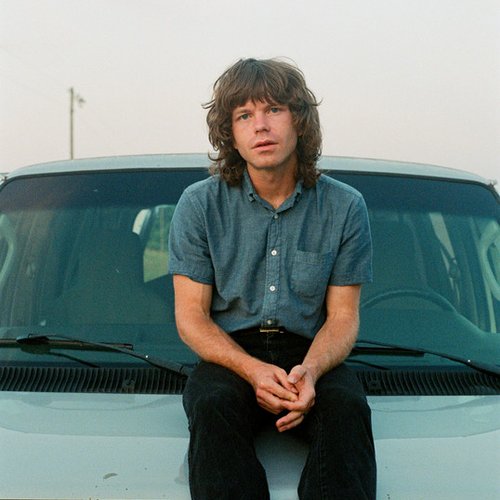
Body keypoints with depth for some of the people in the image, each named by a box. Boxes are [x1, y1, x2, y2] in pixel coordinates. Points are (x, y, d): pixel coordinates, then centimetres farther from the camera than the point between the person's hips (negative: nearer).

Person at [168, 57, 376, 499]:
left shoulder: (345, 207, 3)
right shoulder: (200, 205, 1)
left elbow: (343, 316, 3)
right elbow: (191, 317, -1)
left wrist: (309, 371, -20)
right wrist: (253, 370, -20)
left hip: (309, 353, 1)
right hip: (229, 353, 0)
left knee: (347, 405, -31)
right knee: (214, 404, -33)